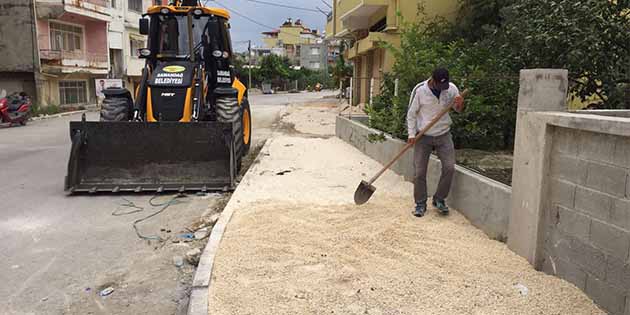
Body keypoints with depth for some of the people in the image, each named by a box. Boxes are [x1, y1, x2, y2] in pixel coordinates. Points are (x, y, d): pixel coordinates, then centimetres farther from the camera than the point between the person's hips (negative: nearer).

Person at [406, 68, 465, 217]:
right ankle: (420, 204, 12)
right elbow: (411, 114, -4)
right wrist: (411, 134, -14)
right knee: (420, 171, -3)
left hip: (443, 135, 2)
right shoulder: (420, 90, -13)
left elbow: (458, 110, 10)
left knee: (449, 167, -6)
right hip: (423, 136, -2)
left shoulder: (451, 88, -5)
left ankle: (439, 200, 13)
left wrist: (460, 104, -15)